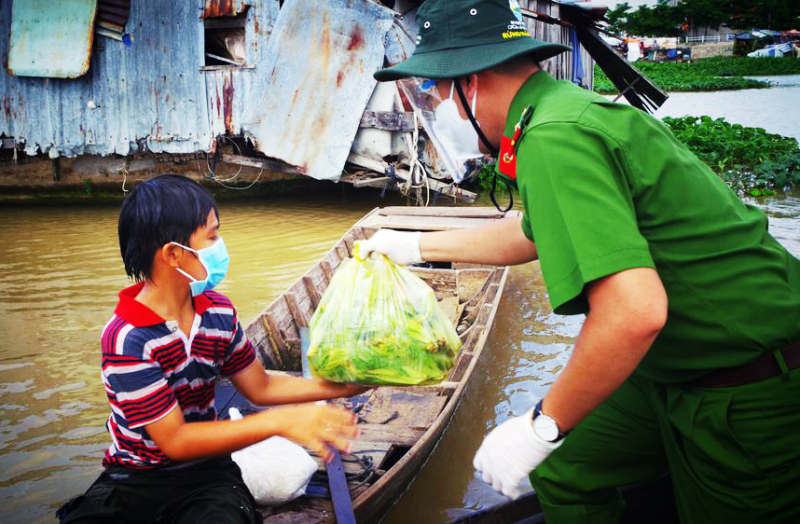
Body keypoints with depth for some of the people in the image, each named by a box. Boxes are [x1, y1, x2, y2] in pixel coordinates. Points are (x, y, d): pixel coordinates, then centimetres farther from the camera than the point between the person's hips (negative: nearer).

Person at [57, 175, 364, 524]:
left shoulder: (218, 312, -1)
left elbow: (260, 387, 12)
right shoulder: (127, 338, -20)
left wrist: (349, 384, 5)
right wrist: (280, 422, -25)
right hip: (135, 479, -3)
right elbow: (175, 441, -20)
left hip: (206, 472, 3)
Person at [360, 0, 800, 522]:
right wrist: (416, 245, 32)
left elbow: (634, 311, -35)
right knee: (563, 471, 16)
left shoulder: (553, 139, -25)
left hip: (750, 401, -9)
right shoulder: (568, 107, 6)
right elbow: (533, 233, 24)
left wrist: (543, 426, -21)